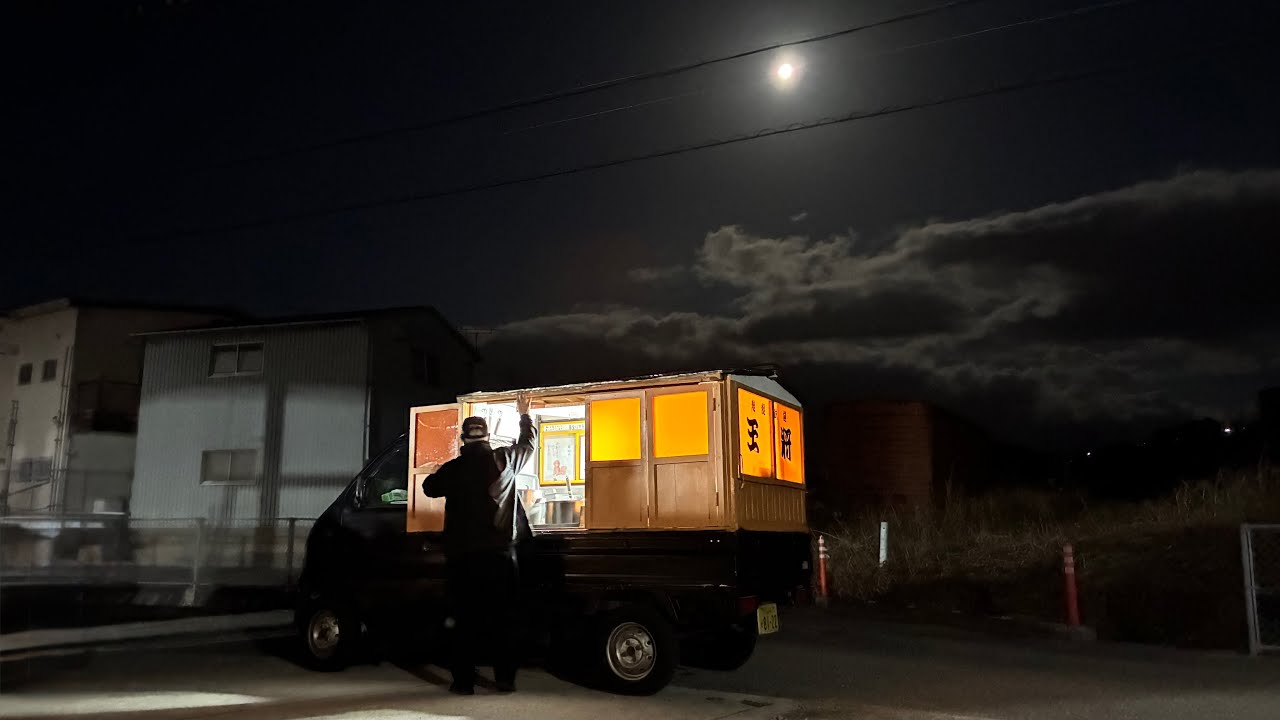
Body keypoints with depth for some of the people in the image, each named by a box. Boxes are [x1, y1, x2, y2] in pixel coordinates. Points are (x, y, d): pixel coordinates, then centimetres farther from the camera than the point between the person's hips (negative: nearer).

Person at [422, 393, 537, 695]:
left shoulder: (453, 468, -1)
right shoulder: (504, 459, 0)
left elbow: (429, 487, 18)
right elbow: (529, 443, 19)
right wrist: (524, 414, 35)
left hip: (461, 555, 0)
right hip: (499, 553, 0)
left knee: (463, 618, 6)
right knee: (503, 617, 7)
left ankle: (463, 681, 7)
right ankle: (505, 679, 10)